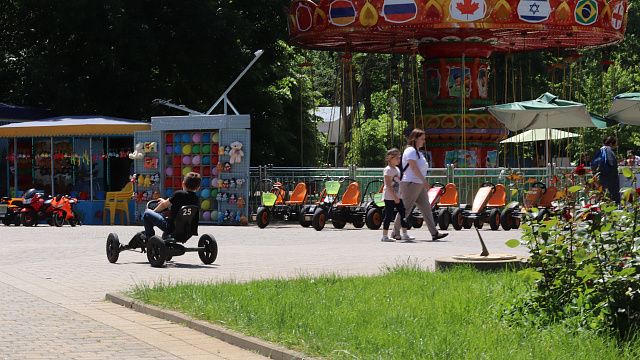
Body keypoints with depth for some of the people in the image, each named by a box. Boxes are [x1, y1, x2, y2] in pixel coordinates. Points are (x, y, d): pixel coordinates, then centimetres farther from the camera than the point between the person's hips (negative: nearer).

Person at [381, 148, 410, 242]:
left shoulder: (397, 169, 14)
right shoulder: (388, 170, -13)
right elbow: (388, 185, -20)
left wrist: (399, 196, 18)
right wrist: (395, 197, -23)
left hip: (397, 197, 9)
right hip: (389, 197, -9)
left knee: (403, 214, 5)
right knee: (389, 216, -4)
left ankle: (404, 234, 11)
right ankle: (385, 235, 2)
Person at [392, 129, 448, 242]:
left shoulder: (417, 152, 18)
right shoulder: (410, 151, -12)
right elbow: (414, 167, -21)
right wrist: (424, 180, -22)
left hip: (419, 185, 10)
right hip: (410, 183, -10)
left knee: (426, 209, 2)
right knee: (405, 209, -2)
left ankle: (434, 233, -1)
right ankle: (395, 233, 8)